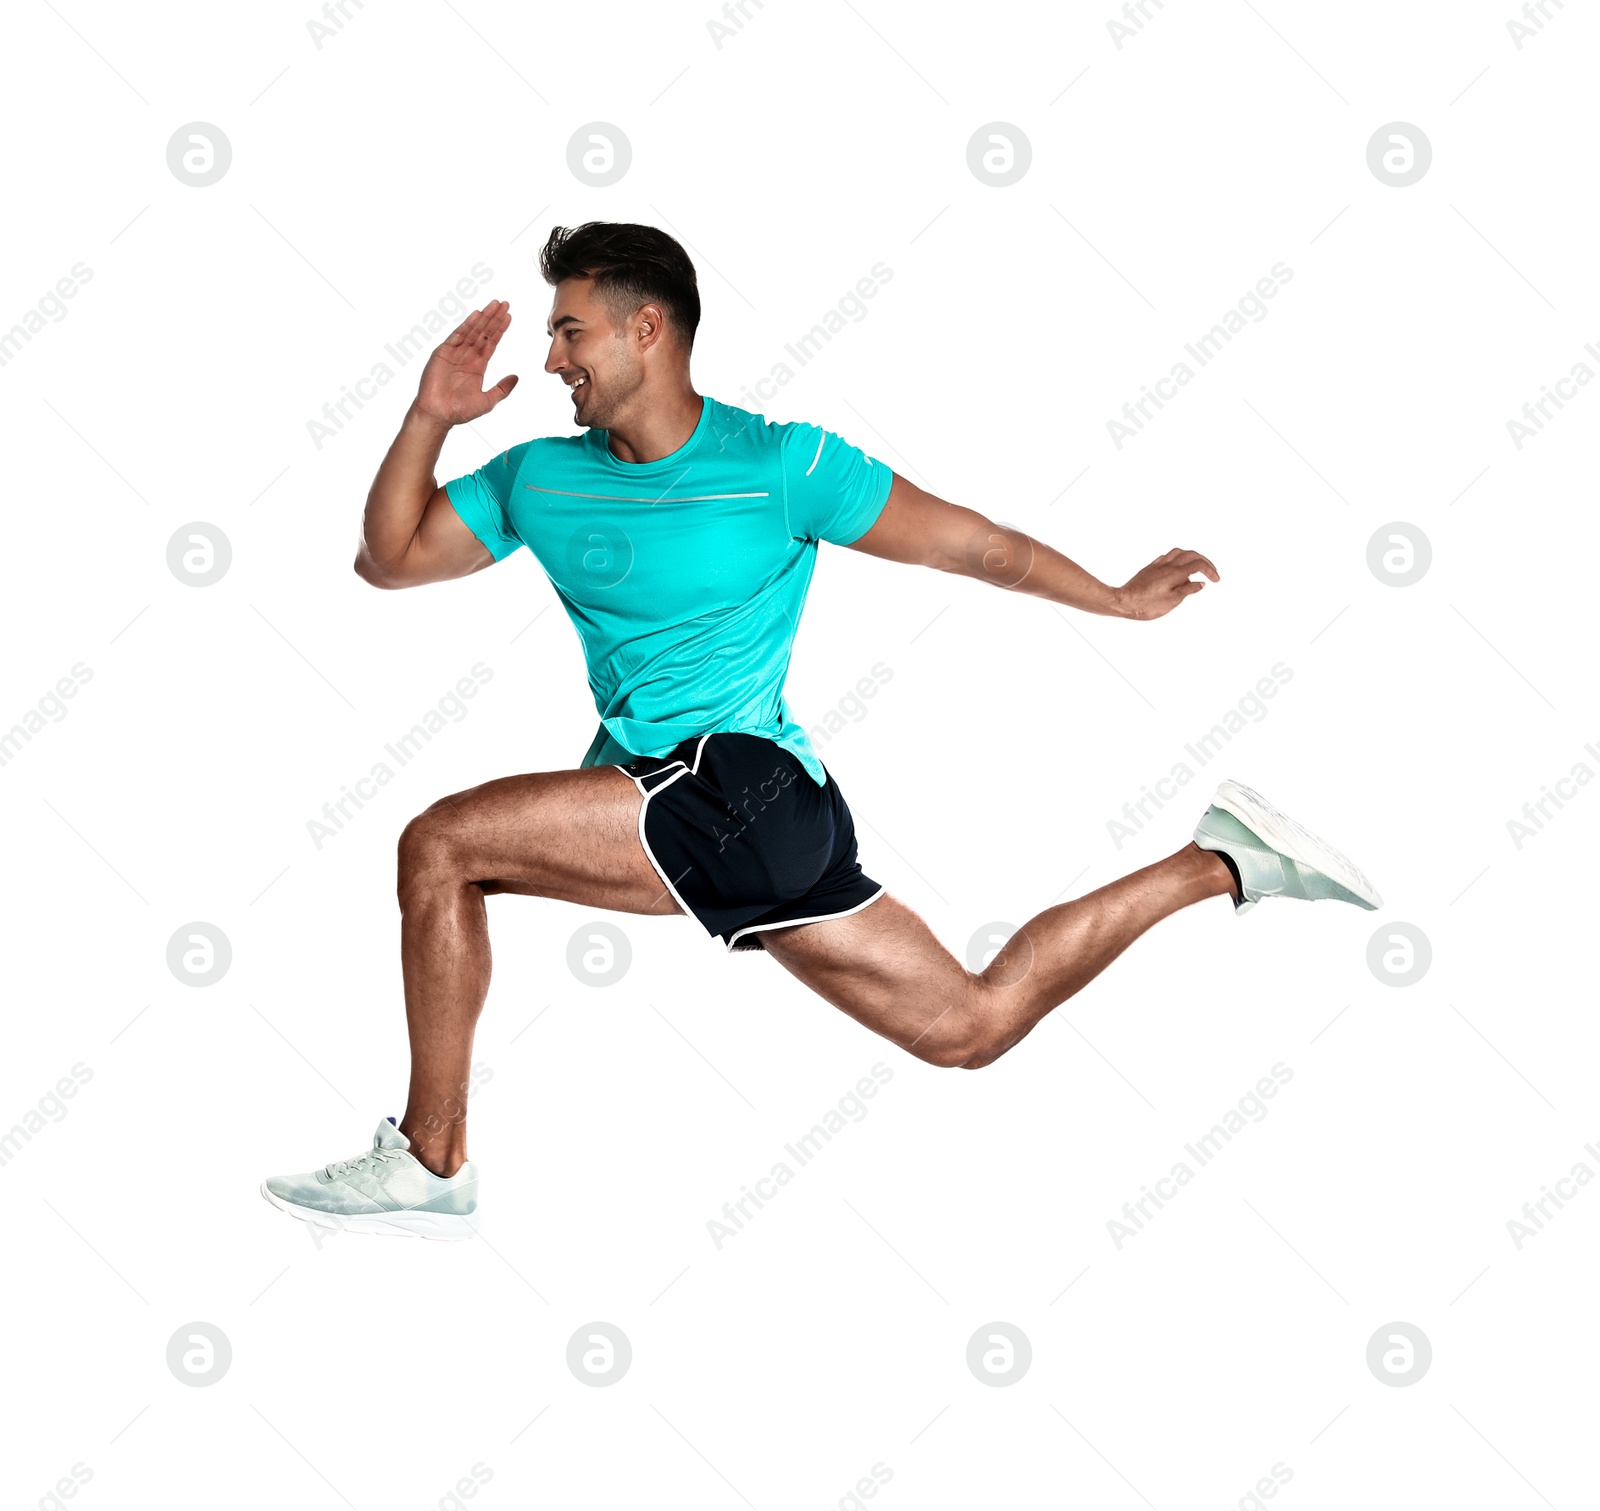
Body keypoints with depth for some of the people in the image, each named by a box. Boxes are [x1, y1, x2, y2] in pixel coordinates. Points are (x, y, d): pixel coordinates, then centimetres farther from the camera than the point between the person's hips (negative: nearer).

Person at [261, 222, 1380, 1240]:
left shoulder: (779, 464, -6)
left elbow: (966, 542, 1)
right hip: (673, 816, 7)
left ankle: (428, 1163, -5)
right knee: (970, 1024, 11)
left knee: (441, 844, -16)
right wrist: (430, 419, 2)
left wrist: (1123, 601, 9)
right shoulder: (540, 478, 12)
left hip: (741, 788, -7)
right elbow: (389, 559, 15)